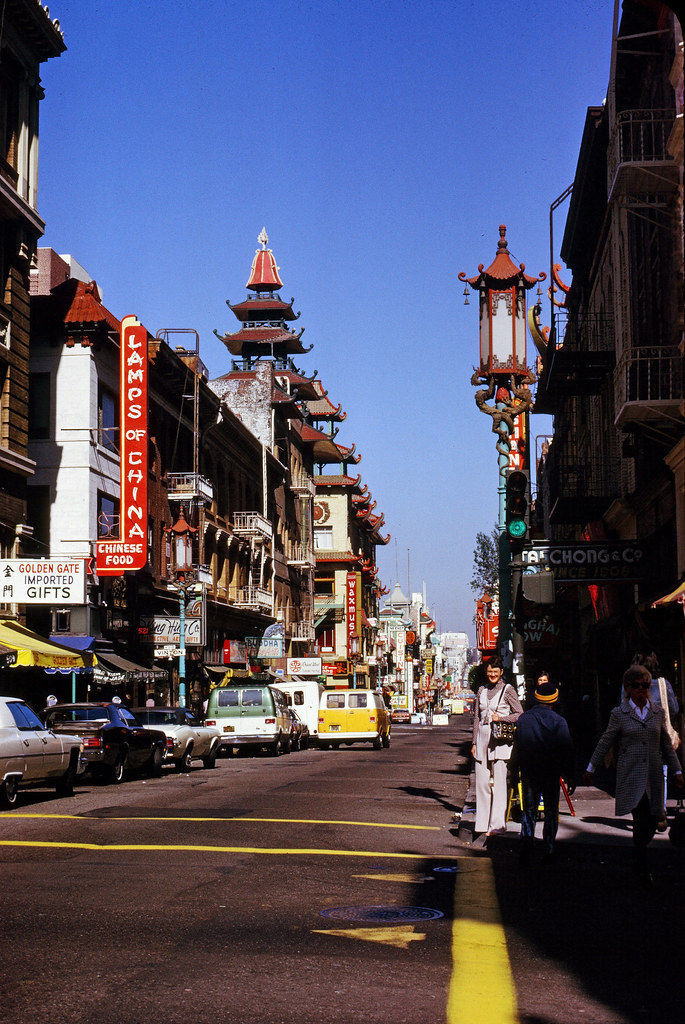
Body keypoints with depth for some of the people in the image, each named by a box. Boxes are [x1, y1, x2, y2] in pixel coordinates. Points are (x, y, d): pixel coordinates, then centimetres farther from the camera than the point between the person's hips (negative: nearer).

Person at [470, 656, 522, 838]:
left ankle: (497, 824, 0)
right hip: (483, 738, 5)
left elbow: (520, 714, -3)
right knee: (482, 782, 5)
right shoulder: (482, 690, 13)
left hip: (500, 740, -5)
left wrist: (500, 718, -15)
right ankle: (482, 823, 12)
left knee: (499, 783, -4)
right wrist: (474, 742, 13)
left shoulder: (507, 690, -1)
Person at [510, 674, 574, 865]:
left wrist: (514, 770, 14)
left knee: (529, 811, 7)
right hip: (552, 773, -1)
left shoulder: (524, 719, -2)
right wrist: (570, 776, 0)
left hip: (529, 772, 1)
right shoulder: (559, 721, -8)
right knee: (551, 812, 10)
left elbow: (516, 747, 4)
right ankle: (549, 851, 11)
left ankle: (526, 852, -4)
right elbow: (567, 750, -6)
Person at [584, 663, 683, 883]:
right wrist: (591, 768, 8)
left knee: (653, 819, 2)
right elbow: (605, 742, 7)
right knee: (641, 816, -17)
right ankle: (641, 865, -6)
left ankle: (639, 856, 26)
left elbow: (666, 744, 17)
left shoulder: (658, 712, 11)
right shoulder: (619, 714, 2)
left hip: (653, 775, 4)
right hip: (630, 775, -4)